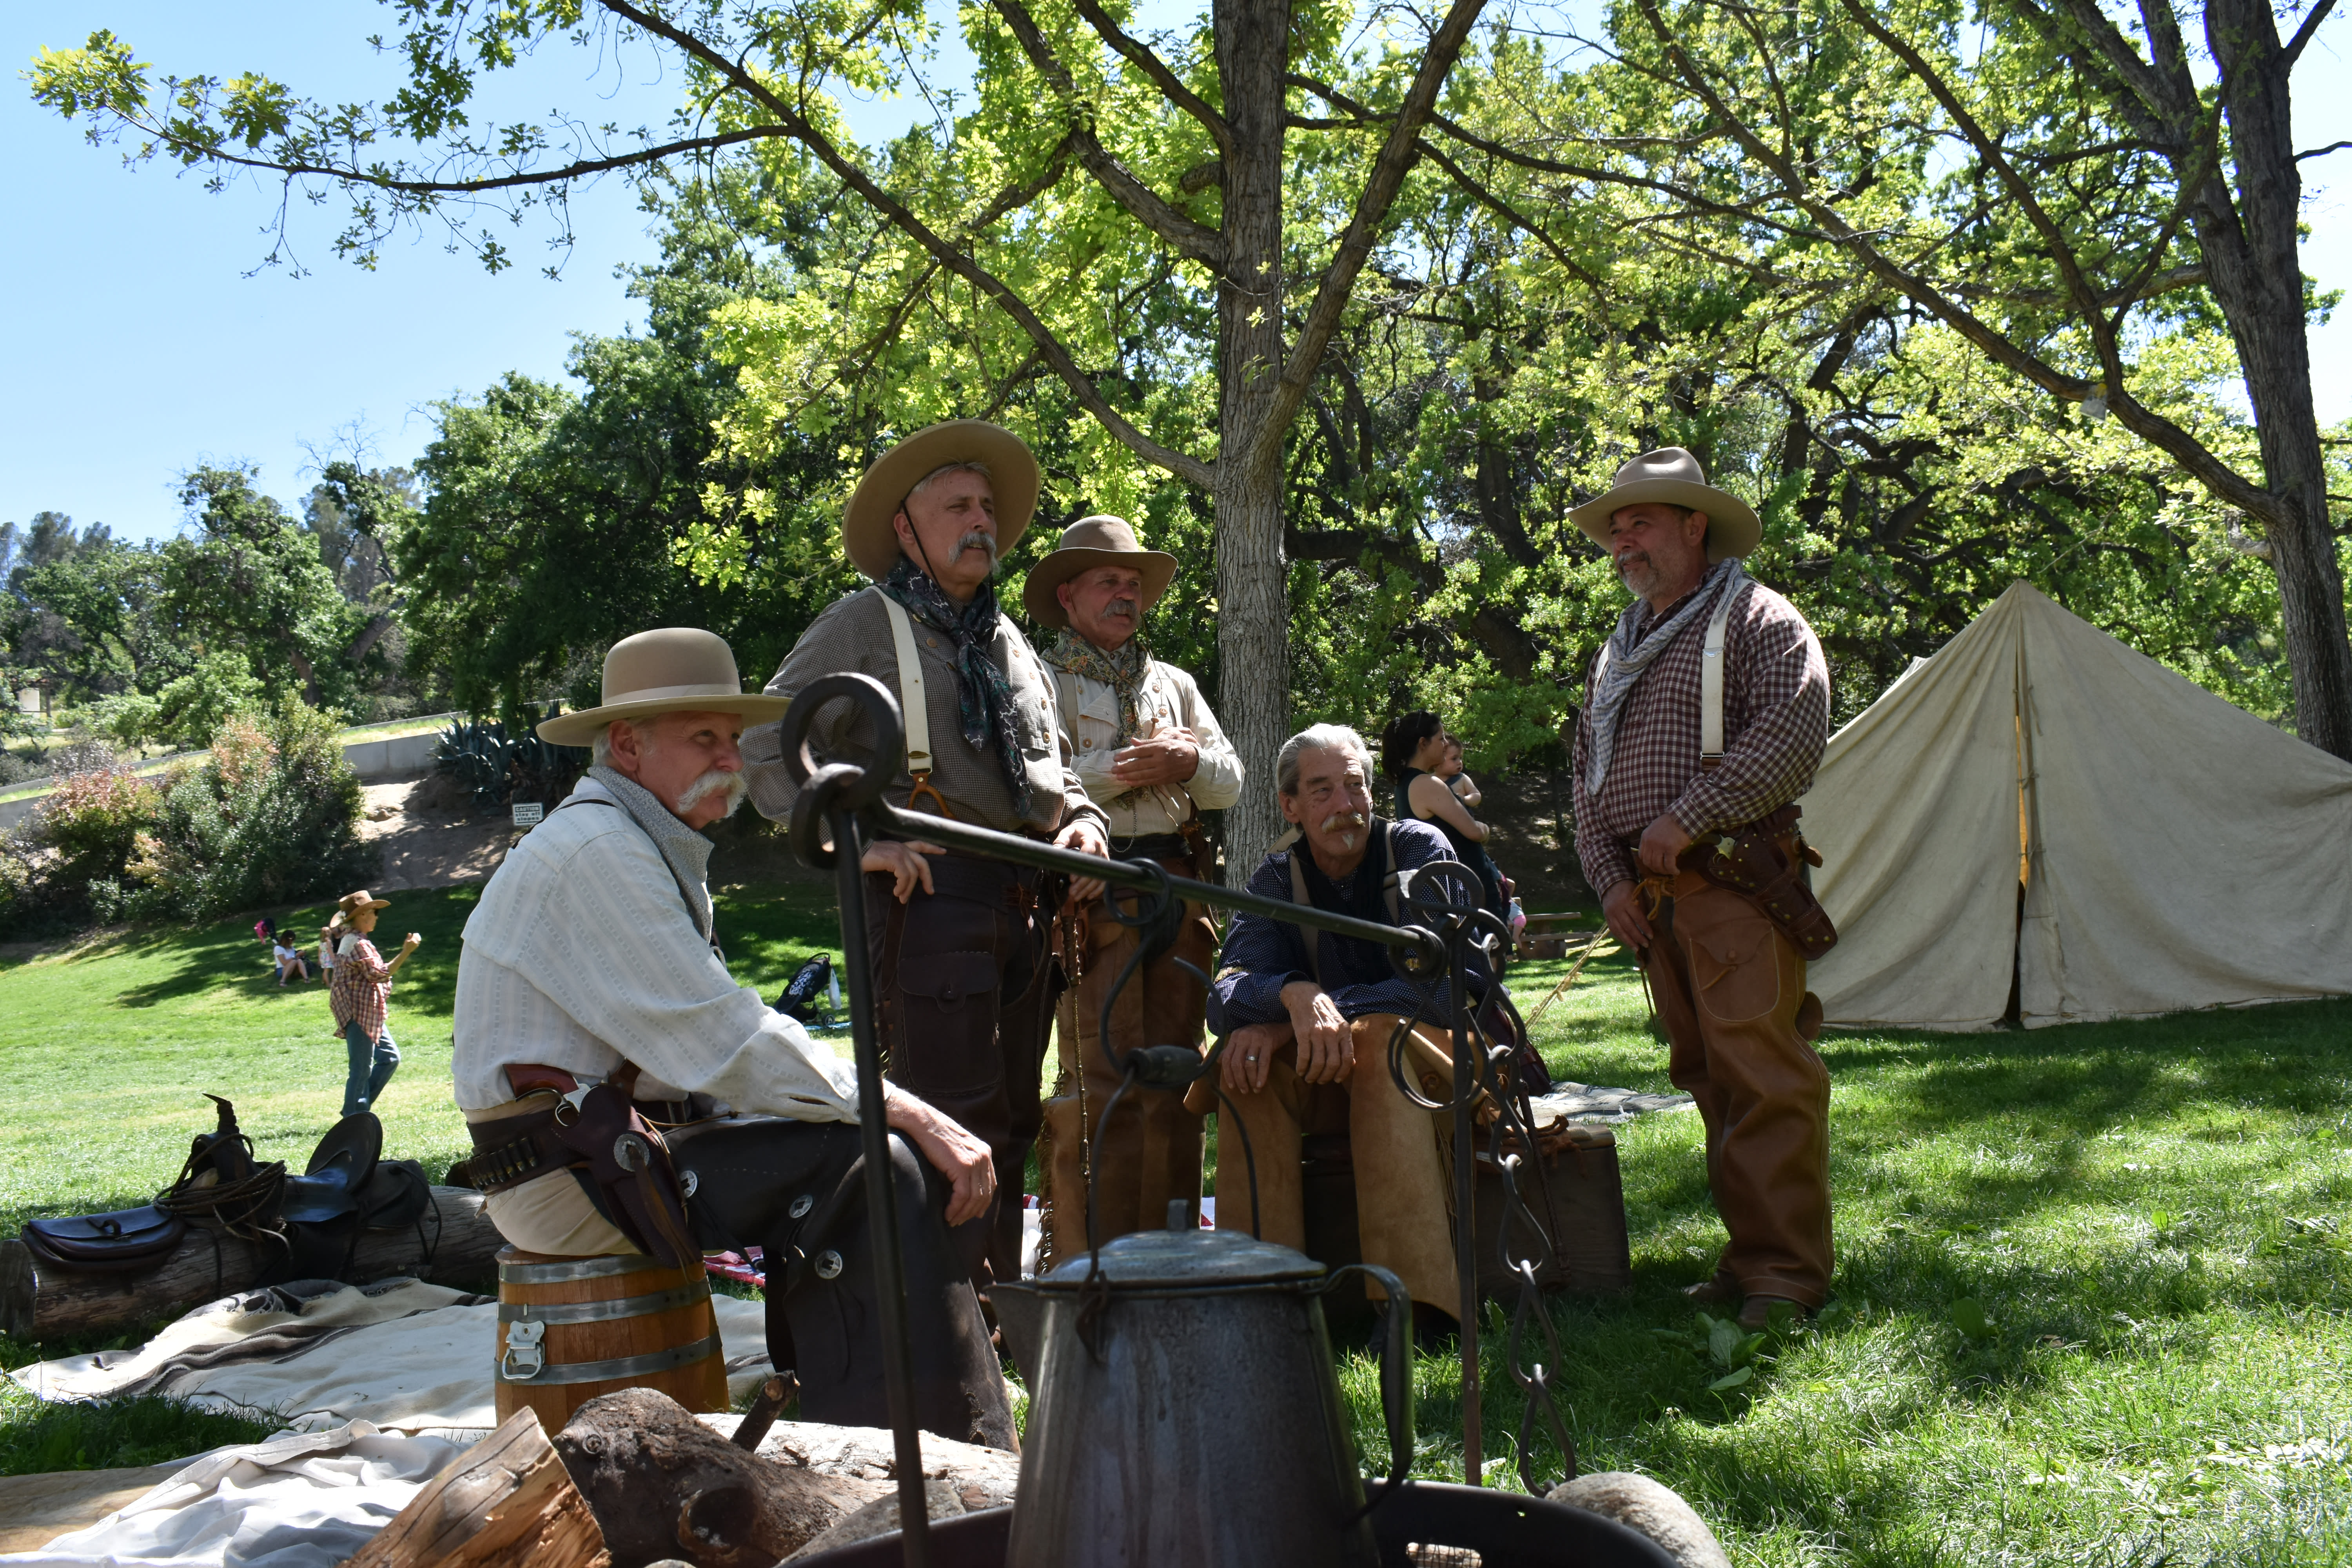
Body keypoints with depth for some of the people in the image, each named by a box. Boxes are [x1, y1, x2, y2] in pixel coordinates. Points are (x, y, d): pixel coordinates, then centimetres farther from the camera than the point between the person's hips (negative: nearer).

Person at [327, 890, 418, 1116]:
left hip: (367, 1014, 11)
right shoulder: (358, 944, -17)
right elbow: (380, 974, -22)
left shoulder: (350, 940, 17)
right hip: (360, 1015, -11)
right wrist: (406, 952, -24)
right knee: (362, 1069, -6)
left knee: (390, 1057, 13)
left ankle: (357, 1110, 17)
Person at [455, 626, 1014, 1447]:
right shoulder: (593, 849, -15)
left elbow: (706, 1042, 15)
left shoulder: (656, 851, 18)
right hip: (568, 1172, -10)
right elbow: (723, 1041, -22)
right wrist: (909, 1113, -21)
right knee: (871, 1167, -21)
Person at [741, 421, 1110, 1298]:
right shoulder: (864, 624, 3)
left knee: (1011, 1120, 13)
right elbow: (766, 743, -5)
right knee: (949, 1120, -10)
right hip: (931, 891, -7)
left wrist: (1082, 820, 9)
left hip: (1027, 904, 7)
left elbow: (1052, 764, 31)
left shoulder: (1009, 642, 25)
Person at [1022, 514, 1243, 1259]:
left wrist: (1189, 761, -5)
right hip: (1092, 894, -5)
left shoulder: (1174, 684, 24)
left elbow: (1229, 782, 17)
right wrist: (1127, 768, -9)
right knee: (1099, 1084, -9)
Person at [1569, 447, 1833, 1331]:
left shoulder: (1756, 619, 2)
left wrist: (1686, 820, -16)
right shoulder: (1618, 650, 23)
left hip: (1735, 883, -7)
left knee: (1761, 1074, -10)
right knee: (1707, 1077, 8)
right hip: (1649, 894, 7)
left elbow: (1791, 737, -12)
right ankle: (1750, 1252, 15)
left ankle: (1786, 1269, -5)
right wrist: (1609, 876, 8)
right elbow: (1588, 772, 22)